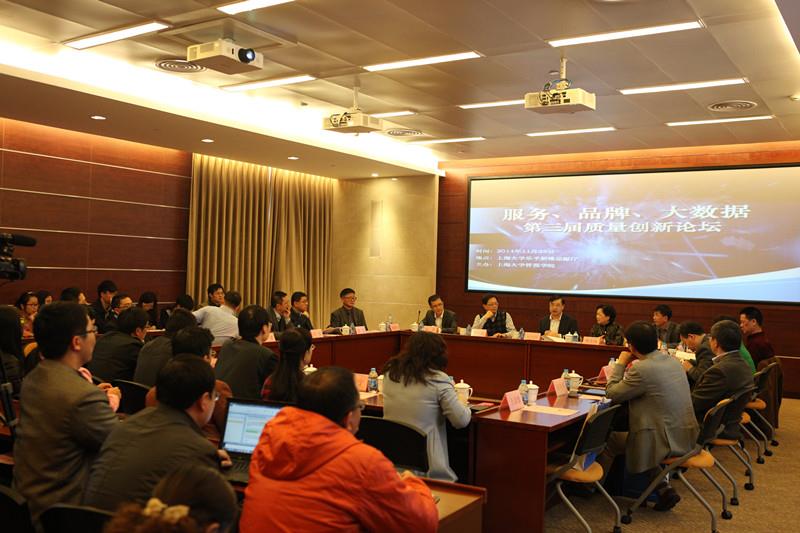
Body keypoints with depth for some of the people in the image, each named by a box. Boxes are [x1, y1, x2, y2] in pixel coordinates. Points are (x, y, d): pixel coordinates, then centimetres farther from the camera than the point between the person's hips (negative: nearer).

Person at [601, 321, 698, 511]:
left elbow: (611, 393, -10)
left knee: (611, 438, 13)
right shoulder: (673, 361, 4)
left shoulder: (642, 369, -21)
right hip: (685, 437, 8)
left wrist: (620, 364, 0)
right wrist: (629, 367, 14)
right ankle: (664, 489, 20)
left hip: (665, 441, -8)